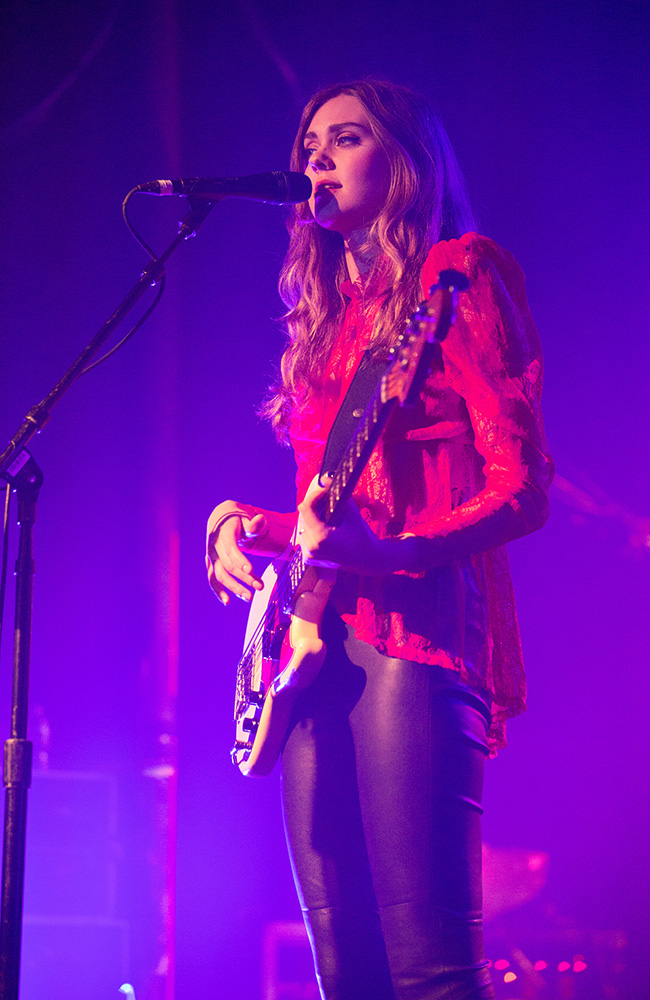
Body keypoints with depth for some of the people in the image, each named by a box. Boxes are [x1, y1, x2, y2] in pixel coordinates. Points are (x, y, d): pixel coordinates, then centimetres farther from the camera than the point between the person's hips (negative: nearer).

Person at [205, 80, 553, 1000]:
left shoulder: (461, 277, 2)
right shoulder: (325, 310, 24)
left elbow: (523, 489, -8)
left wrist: (392, 550, -23)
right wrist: (242, 522, 8)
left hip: (417, 632, -8)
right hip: (317, 640, 8)